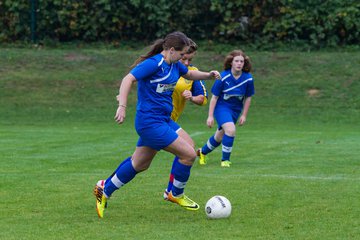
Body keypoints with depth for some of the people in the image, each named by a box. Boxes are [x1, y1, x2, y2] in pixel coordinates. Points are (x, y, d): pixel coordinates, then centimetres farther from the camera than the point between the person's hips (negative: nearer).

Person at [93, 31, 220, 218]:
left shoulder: (174, 64, 9)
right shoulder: (154, 63, -18)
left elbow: (189, 74, 29)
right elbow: (128, 79, -25)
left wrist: (208, 75, 11)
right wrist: (122, 106, -35)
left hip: (164, 120, 10)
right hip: (151, 122, -10)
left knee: (140, 164, 16)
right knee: (189, 154, -8)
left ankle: (104, 189, 28)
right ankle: (176, 194, 13)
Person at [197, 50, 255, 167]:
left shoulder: (248, 78, -12)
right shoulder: (223, 77, -20)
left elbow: (248, 98, 3)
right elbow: (214, 97, -11)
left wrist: (244, 115, 3)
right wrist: (210, 116, -11)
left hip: (236, 110, 4)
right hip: (222, 107, -4)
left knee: (219, 136, 16)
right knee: (230, 130, -28)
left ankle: (202, 152, 44)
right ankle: (225, 160, -11)